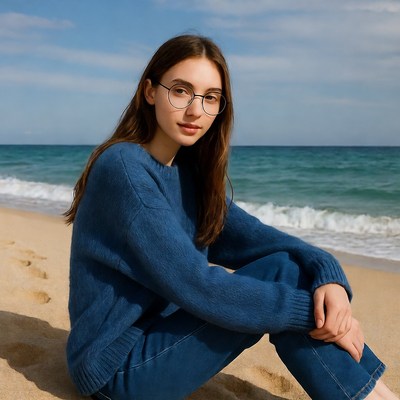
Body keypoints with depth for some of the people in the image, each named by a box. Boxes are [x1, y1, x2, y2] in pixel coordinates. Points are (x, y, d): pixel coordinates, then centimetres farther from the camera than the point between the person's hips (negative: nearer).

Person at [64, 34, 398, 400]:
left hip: (157, 327, 7)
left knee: (298, 267, -5)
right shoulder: (123, 167, -21)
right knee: (281, 273, -17)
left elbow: (252, 234, -4)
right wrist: (311, 310, -23)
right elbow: (195, 287, -26)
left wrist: (327, 273, -22)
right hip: (116, 370, -7)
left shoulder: (189, 171, 4)